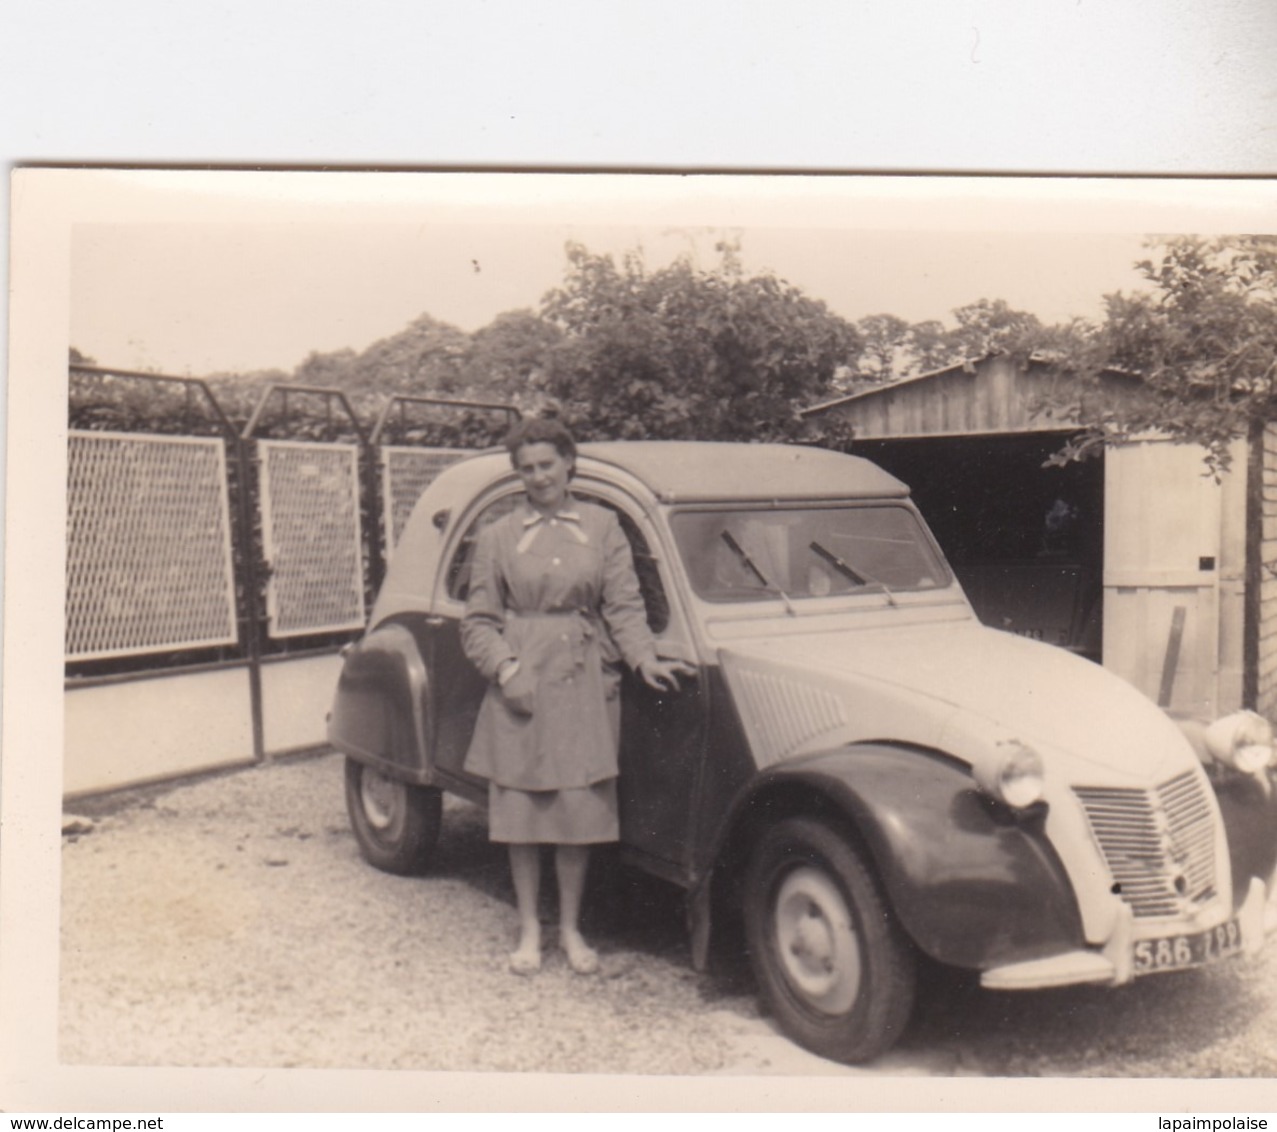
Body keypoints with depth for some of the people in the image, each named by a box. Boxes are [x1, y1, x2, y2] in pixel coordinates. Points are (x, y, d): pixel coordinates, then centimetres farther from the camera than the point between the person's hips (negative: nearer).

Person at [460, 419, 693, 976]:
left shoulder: (601, 526, 7)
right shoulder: (497, 537, 6)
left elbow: (624, 604, 2)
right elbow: (479, 622, 5)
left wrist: (644, 658, -12)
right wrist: (505, 667, -11)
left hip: (585, 684, 0)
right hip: (520, 685, 0)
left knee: (579, 809, 4)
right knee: (521, 810, 4)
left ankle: (571, 928, 19)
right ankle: (529, 929, 19)